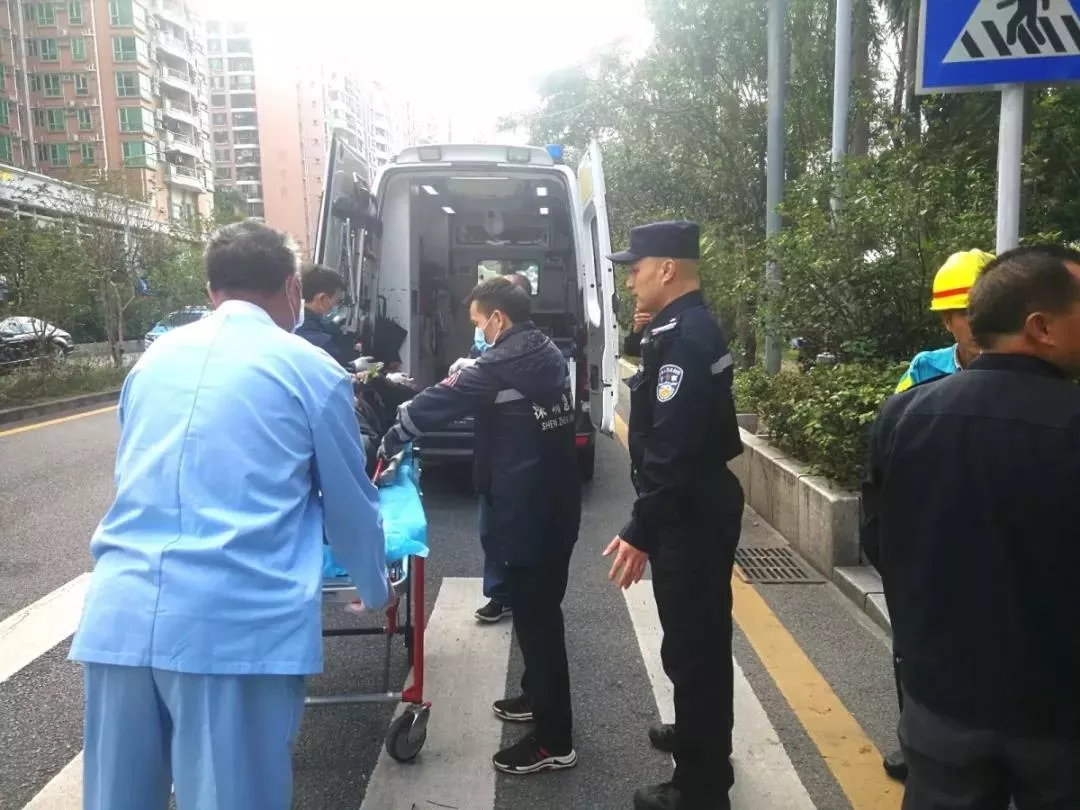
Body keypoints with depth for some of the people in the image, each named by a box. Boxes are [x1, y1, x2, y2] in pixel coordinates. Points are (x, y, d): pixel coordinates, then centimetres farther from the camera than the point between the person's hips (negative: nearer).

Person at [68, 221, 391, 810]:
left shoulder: (153, 357, 16)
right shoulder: (312, 369, 2)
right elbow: (351, 506, 10)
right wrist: (376, 591, 29)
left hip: (118, 613, 5)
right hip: (240, 623, -5)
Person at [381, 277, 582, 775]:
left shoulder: (502, 364, -17)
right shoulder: (548, 355, 10)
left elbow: (438, 403, -10)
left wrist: (389, 444, 4)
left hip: (525, 513, -9)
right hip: (556, 505, 9)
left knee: (535, 618, 0)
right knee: (540, 610, 21)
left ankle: (554, 740, 10)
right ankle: (538, 696, 38)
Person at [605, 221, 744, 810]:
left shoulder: (680, 337, -21)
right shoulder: (695, 327, 11)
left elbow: (670, 449, -27)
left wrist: (640, 532, -23)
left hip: (689, 518, -10)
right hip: (702, 509, 10)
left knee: (691, 645, 3)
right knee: (700, 639, 24)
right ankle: (700, 735, 43)